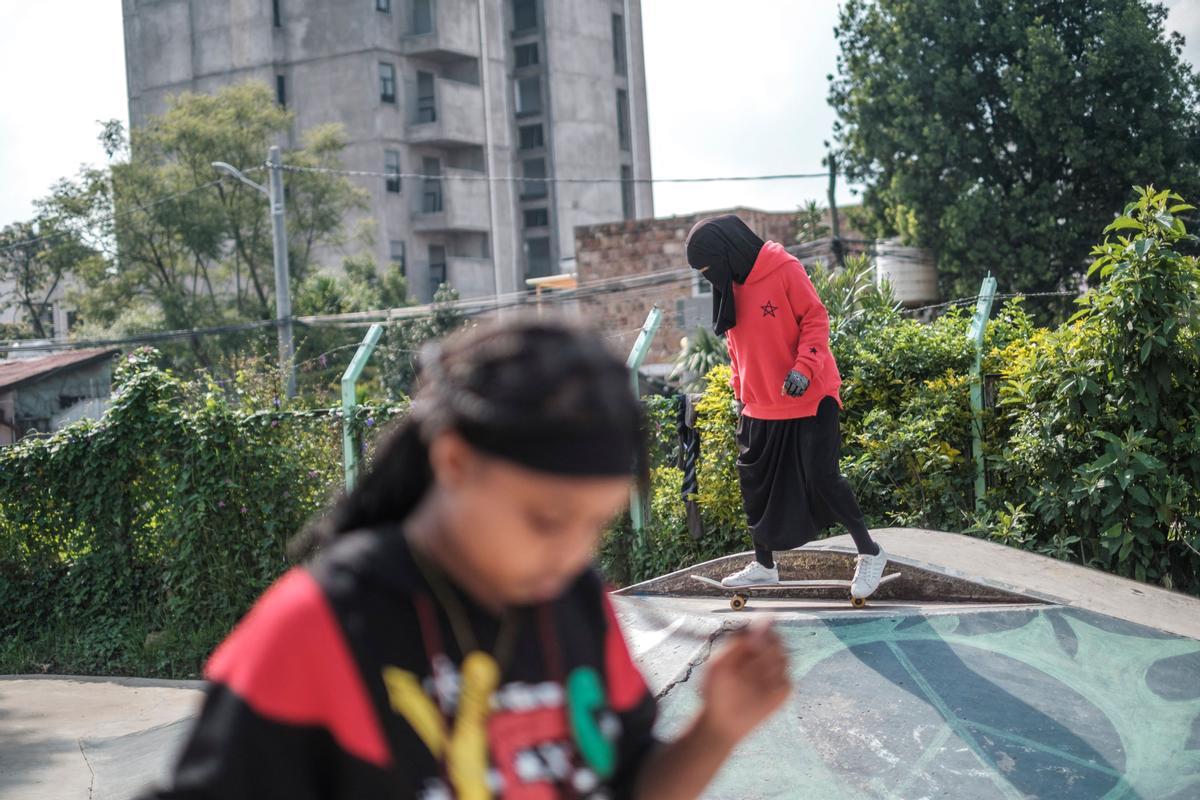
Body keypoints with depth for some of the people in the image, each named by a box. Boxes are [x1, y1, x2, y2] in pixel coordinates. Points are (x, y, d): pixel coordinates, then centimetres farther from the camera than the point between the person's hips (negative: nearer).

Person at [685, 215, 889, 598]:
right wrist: (739, 391, 16)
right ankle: (763, 565, 24)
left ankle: (870, 553, 8)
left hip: (810, 398, -7)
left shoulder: (785, 271, -14)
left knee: (822, 479, -8)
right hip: (760, 406, 7)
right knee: (756, 483, 9)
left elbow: (816, 320, -13)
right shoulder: (728, 286, 7)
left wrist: (804, 368, -25)